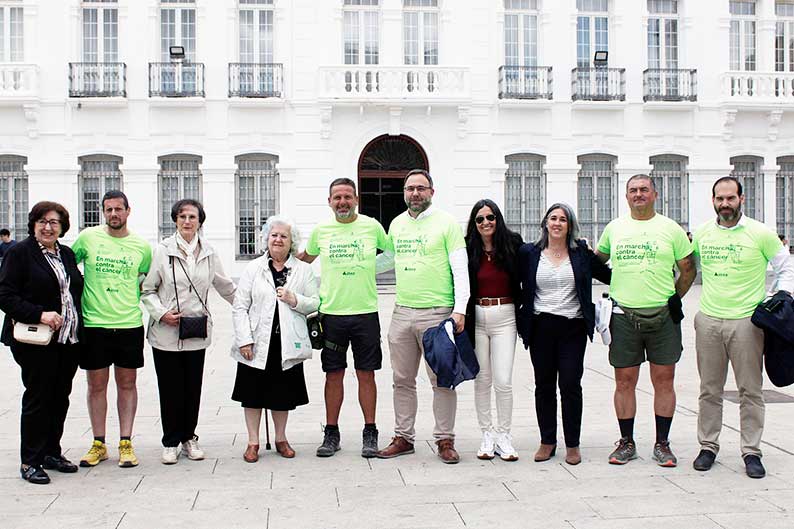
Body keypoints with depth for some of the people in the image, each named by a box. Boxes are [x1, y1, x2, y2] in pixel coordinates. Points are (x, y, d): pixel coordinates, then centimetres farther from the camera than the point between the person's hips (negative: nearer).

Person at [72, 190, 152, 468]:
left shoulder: (142, 246, 4)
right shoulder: (88, 237, -1)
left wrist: (134, 297, 4)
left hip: (130, 323, 1)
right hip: (94, 323, -1)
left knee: (127, 383, 6)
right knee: (96, 384, 7)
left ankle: (126, 443, 14)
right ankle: (98, 444, 18)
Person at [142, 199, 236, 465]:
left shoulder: (208, 253, 7)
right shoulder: (163, 250, -3)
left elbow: (226, 287, 18)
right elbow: (147, 290, 0)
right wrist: (162, 313, -12)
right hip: (166, 332, -2)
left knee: (193, 388, 8)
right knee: (170, 389, 2)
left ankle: (189, 437, 24)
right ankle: (171, 442, 16)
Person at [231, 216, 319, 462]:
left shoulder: (304, 270, 6)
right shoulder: (253, 268, 3)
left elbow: (315, 303, 6)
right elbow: (239, 306, 0)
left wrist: (295, 300, -13)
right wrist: (244, 339, -9)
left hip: (287, 343, 1)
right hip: (257, 343, -1)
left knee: (283, 394, 10)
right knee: (253, 394, 5)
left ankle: (281, 439, 26)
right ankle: (253, 442, 18)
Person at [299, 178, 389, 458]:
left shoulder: (372, 226, 1)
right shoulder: (321, 230, 5)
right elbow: (306, 257, 24)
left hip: (365, 312, -1)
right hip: (332, 313, 1)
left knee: (366, 374, 5)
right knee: (334, 374, 7)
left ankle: (370, 433, 15)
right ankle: (331, 433, 17)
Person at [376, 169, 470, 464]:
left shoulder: (447, 223, -3)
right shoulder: (396, 224, 13)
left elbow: (460, 270, -7)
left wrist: (460, 309, -14)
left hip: (437, 314, -5)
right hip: (402, 313, 5)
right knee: (402, 380, 10)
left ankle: (445, 440, 11)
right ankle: (403, 438, 20)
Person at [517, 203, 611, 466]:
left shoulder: (582, 252, 6)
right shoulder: (529, 253, 6)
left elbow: (609, 275, 13)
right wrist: (522, 311, 5)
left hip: (573, 327, -1)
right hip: (541, 327, 1)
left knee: (570, 385, -3)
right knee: (544, 385, 6)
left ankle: (572, 444, 8)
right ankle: (547, 441, 17)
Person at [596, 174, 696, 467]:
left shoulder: (671, 228, 3)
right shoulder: (614, 228, 9)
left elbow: (688, 269, 10)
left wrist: (675, 298, 3)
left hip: (663, 316, -1)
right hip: (624, 316, 1)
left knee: (664, 380, 3)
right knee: (624, 381, 4)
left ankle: (662, 443, 13)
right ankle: (626, 442, 16)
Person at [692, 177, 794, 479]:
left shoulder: (760, 234, -3)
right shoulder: (702, 234, 6)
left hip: (747, 321, -2)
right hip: (708, 321, 3)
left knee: (750, 390, 3)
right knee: (709, 390, 9)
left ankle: (751, 452, 13)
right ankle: (708, 446, 20)